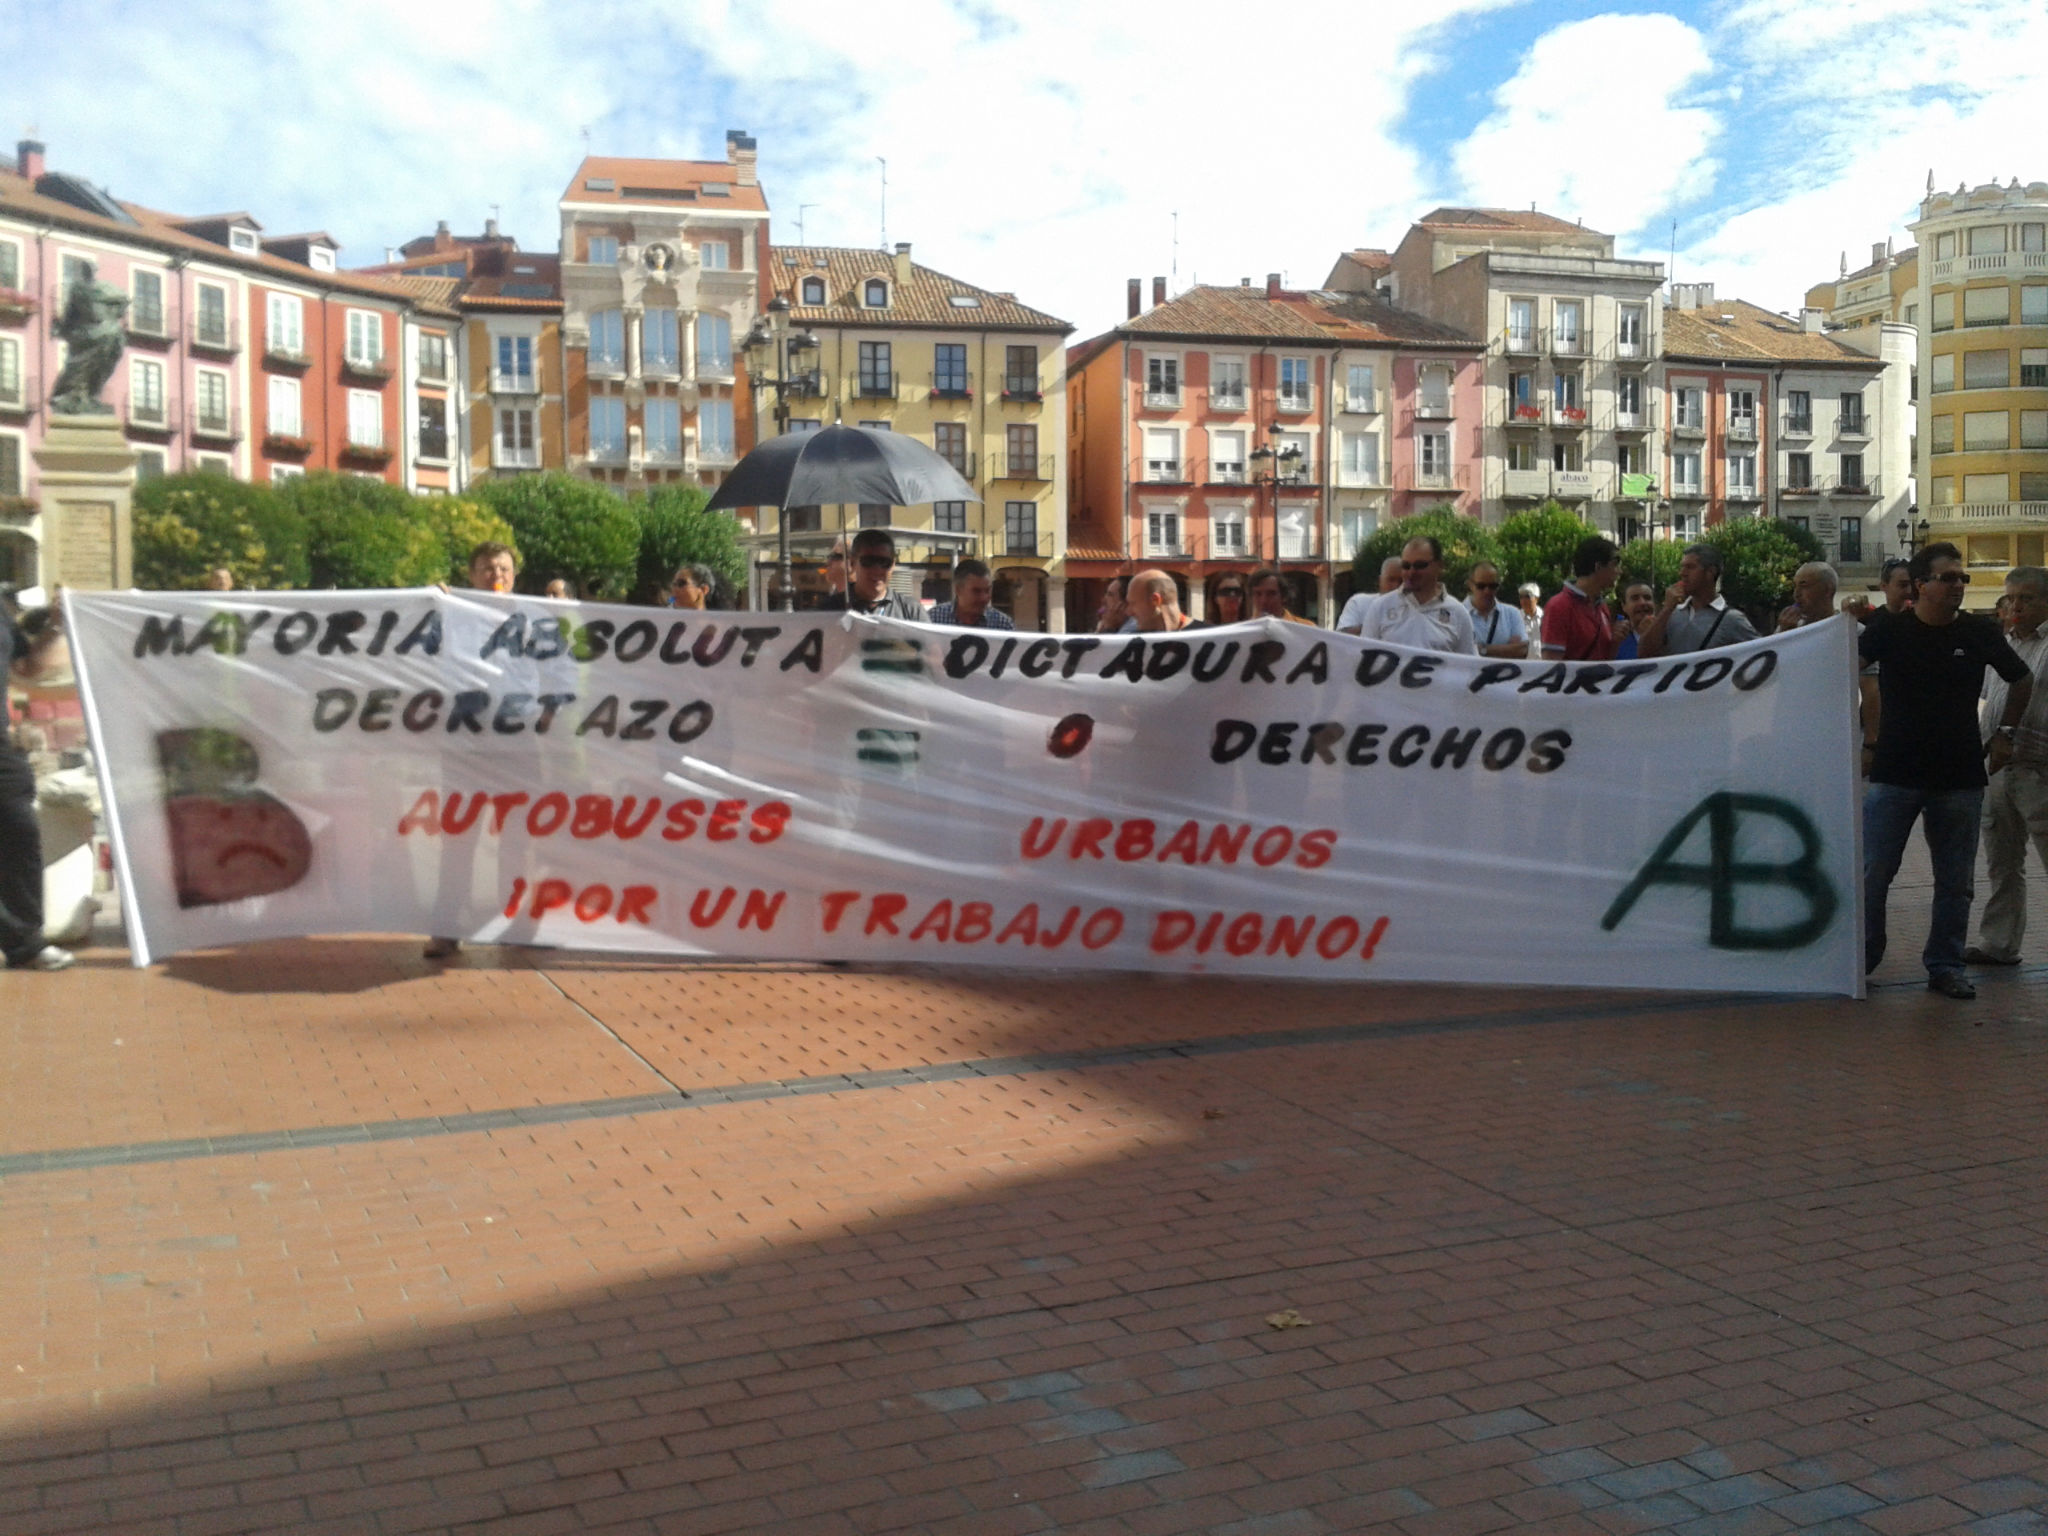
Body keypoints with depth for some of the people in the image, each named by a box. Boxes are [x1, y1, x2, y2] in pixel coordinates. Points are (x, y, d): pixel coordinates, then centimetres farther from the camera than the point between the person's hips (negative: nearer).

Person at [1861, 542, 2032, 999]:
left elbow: (2022, 680, 16)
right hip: (1894, 773, -2)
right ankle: (1861, 958, 13)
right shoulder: (1889, 630, -4)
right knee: (1872, 874, -1)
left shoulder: (1979, 633, 2)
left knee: (1956, 881, 8)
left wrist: (2004, 732, 10)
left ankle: (1945, 966, 19)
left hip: (1961, 777, 2)